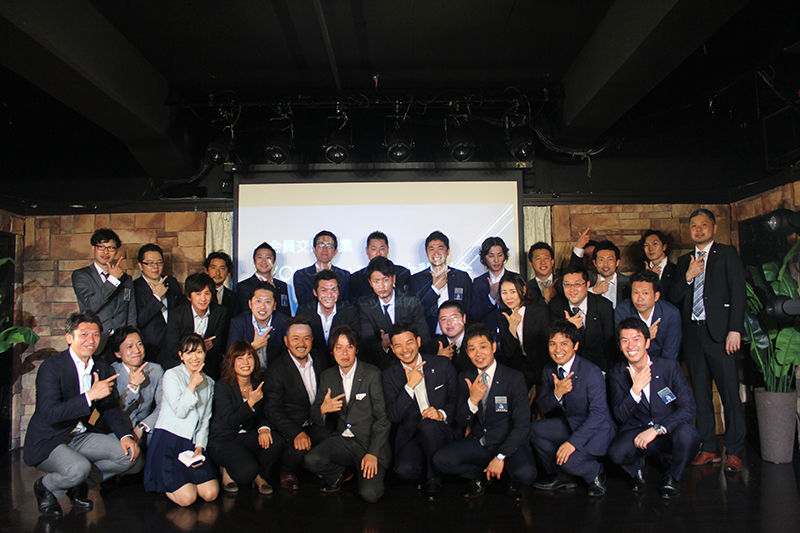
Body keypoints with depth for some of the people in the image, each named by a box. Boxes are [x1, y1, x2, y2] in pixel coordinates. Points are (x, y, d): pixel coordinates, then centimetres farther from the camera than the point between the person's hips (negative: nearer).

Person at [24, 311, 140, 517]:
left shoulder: (100, 366, 3)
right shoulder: (51, 367, -18)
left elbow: (110, 407, 9)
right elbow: (50, 414, -28)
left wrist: (125, 436, -8)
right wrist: (90, 396, -35)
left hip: (81, 437, 7)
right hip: (47, 443, -6)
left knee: (129, 454, -11)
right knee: (79, 468, -34)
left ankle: (77, 485, 8)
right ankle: (45, 486, 1)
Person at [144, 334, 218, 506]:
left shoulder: (209, 383, 13)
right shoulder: (171, 375, -3)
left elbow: (205, 420, 13)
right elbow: (180, 411, -13)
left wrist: (199, 447, 0)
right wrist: (193, 385, -14)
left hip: (192, 444, 5)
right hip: (168, 442, -5)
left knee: (211, 493, -10)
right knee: (187, 498, -16)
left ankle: (176, 479, 16)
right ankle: (164, 482, 15)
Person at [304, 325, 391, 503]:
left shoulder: (372, 374, -6)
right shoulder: (327, 376, 8)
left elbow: (383, 418, -7)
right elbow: (315, 417, 8)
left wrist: (373, 453, -15)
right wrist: (323, 410, -17)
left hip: (369, 441, -4)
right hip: (342, 440, 4)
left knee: (370, 494, -23)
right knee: (310, 460, -24)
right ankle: (341, 474, 9)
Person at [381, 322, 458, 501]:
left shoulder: (442, 365, 2)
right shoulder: (390, 375, 3)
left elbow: (456, 400, 8)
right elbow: (394, 416, -6)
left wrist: (442, 414, -14)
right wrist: (410, 385, -17)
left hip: (440, 432, 0)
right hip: (410, 436, 0)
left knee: (428, 424, -35)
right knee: (405, 470, -30)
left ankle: (433, 478, -11)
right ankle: (427, 478, 7)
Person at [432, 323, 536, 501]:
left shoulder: (514, 378, -10)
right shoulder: (465, 378, 2)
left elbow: (522, 424, -12)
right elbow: (461, 422, 1)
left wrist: (501, 457, -20)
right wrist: (473, 400, -20)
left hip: (508, 443, -3)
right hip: (478, 444, 3)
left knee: (525, 474, -33)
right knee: (440, 460, -20)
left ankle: (512, 478, 6)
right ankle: (481, 475, 8)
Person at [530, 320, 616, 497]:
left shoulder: (592, 372, -21)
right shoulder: (549, 370, -2)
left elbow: (598, 414, -24)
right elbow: (542, 407, -1)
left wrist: (573, 442, -32)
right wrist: (557, 393, -24)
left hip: (596, 430, -7)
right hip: (568, 424, 7)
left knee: (566, 459, -29)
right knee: (533, 428, -15)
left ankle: (595, 473, 7)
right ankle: (557, 476, 7)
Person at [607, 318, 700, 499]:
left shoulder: (670, 366, -8)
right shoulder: (617, 374, -4)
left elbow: (689, 408, -14)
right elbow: (620, 416, -9)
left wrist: (657, 429, -25)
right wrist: (636, 389, -26)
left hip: (670, 431, 0)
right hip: (636, 432, 0)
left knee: (687, 434, -35)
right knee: (616, 453, -31)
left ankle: (673, 477, -1)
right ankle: (636, 469, 10)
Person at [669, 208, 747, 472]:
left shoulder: (727, 254, 4)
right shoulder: (684, 262, 17)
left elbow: (738, 293, -4)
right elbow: (674, 298, 12)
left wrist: (735, 330, -12)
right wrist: (687, 277, -6)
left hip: (720, 332, -5)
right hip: (693, 333, 5)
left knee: (730, 393, -4)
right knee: (700, 394, 7)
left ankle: (734, 451, 4)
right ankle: (709, 449, 15)